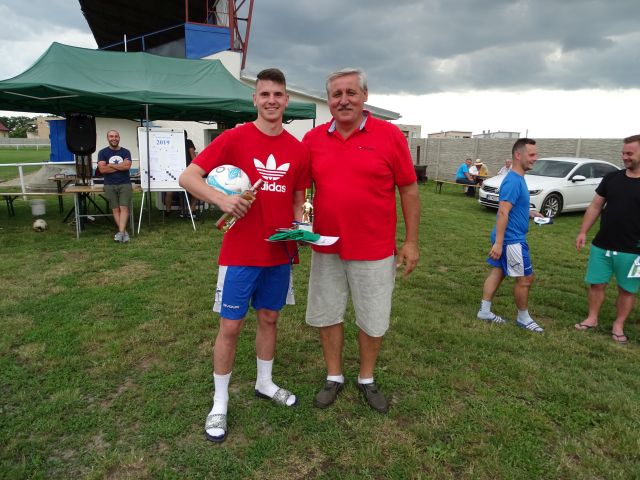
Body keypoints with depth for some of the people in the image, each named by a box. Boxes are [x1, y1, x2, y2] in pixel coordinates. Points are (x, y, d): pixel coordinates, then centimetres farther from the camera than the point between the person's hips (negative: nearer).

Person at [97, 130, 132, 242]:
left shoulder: (125, 152, 7)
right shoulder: (103, 152, 6)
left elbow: (127, 166, -11)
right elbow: (102, 169, -7)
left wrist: (110, 165, -6)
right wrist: (120, 166, -7)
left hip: (125, 184, -1)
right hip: (110, 185, 1)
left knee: (124, 208, -11)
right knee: (115, 209, -1)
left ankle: (120, 232, -17)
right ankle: (124, 232, 3)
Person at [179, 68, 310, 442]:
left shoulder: (298, 149, 4)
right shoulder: (234, 138, -7)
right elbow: (188, 177, -11)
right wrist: (222, 199, -28)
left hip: (281, 253, 4)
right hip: (241, 253, -4)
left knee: (269, 318, 18)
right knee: (231, 326, 4)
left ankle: (265, 383, 39)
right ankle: (220, 404, 22)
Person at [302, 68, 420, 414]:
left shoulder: (390, 135, -6)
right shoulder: (313, 139, 2)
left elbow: (408, 190, -2)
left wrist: (411, 241, -3)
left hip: (375, 251, -2)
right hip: (325, 248, 3)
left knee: (373, 320, 11)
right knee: (327, 315, 14)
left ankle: (367, 379, 34)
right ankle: (334, 377, 34)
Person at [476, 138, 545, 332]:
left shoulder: (518, 179, 11)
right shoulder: (513, 181, -21)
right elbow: (502, 213, -27)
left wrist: (529, 213, 12)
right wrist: (498, 243, -29)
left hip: (510, 237, 10)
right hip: (511, 239, -10)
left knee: (497, 272, 13)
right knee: (525, 278, 2)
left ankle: (485, 311, 21)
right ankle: (523, 318, 18)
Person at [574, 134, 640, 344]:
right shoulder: (612, 178, 4)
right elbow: (595, 206, 9)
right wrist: (583, 232, 3)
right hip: (602, 245, 3)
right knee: (596, 284, 9)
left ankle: (618, 326, 23)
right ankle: (592, 318, 25)